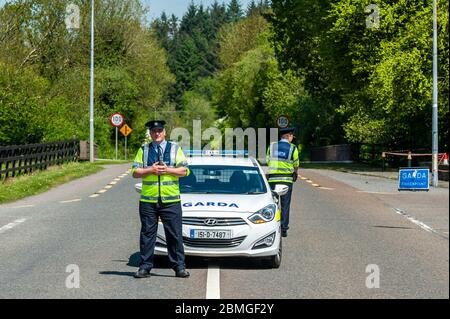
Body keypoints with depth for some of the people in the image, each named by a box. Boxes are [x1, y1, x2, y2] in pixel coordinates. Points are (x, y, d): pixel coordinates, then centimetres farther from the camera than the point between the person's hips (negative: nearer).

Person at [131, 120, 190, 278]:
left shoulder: (175, 149, 9)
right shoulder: (144, 150, 11)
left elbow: (184, 170, 2)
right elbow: (135, 172, 5)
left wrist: (167, 170, -11)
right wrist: (151, 170, -10)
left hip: (171, 200, -1)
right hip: (148, 200, 1)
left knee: (175, 235, -1)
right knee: (147, 234, 3)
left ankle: (179, 267, 5)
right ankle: (145, 267, 8)